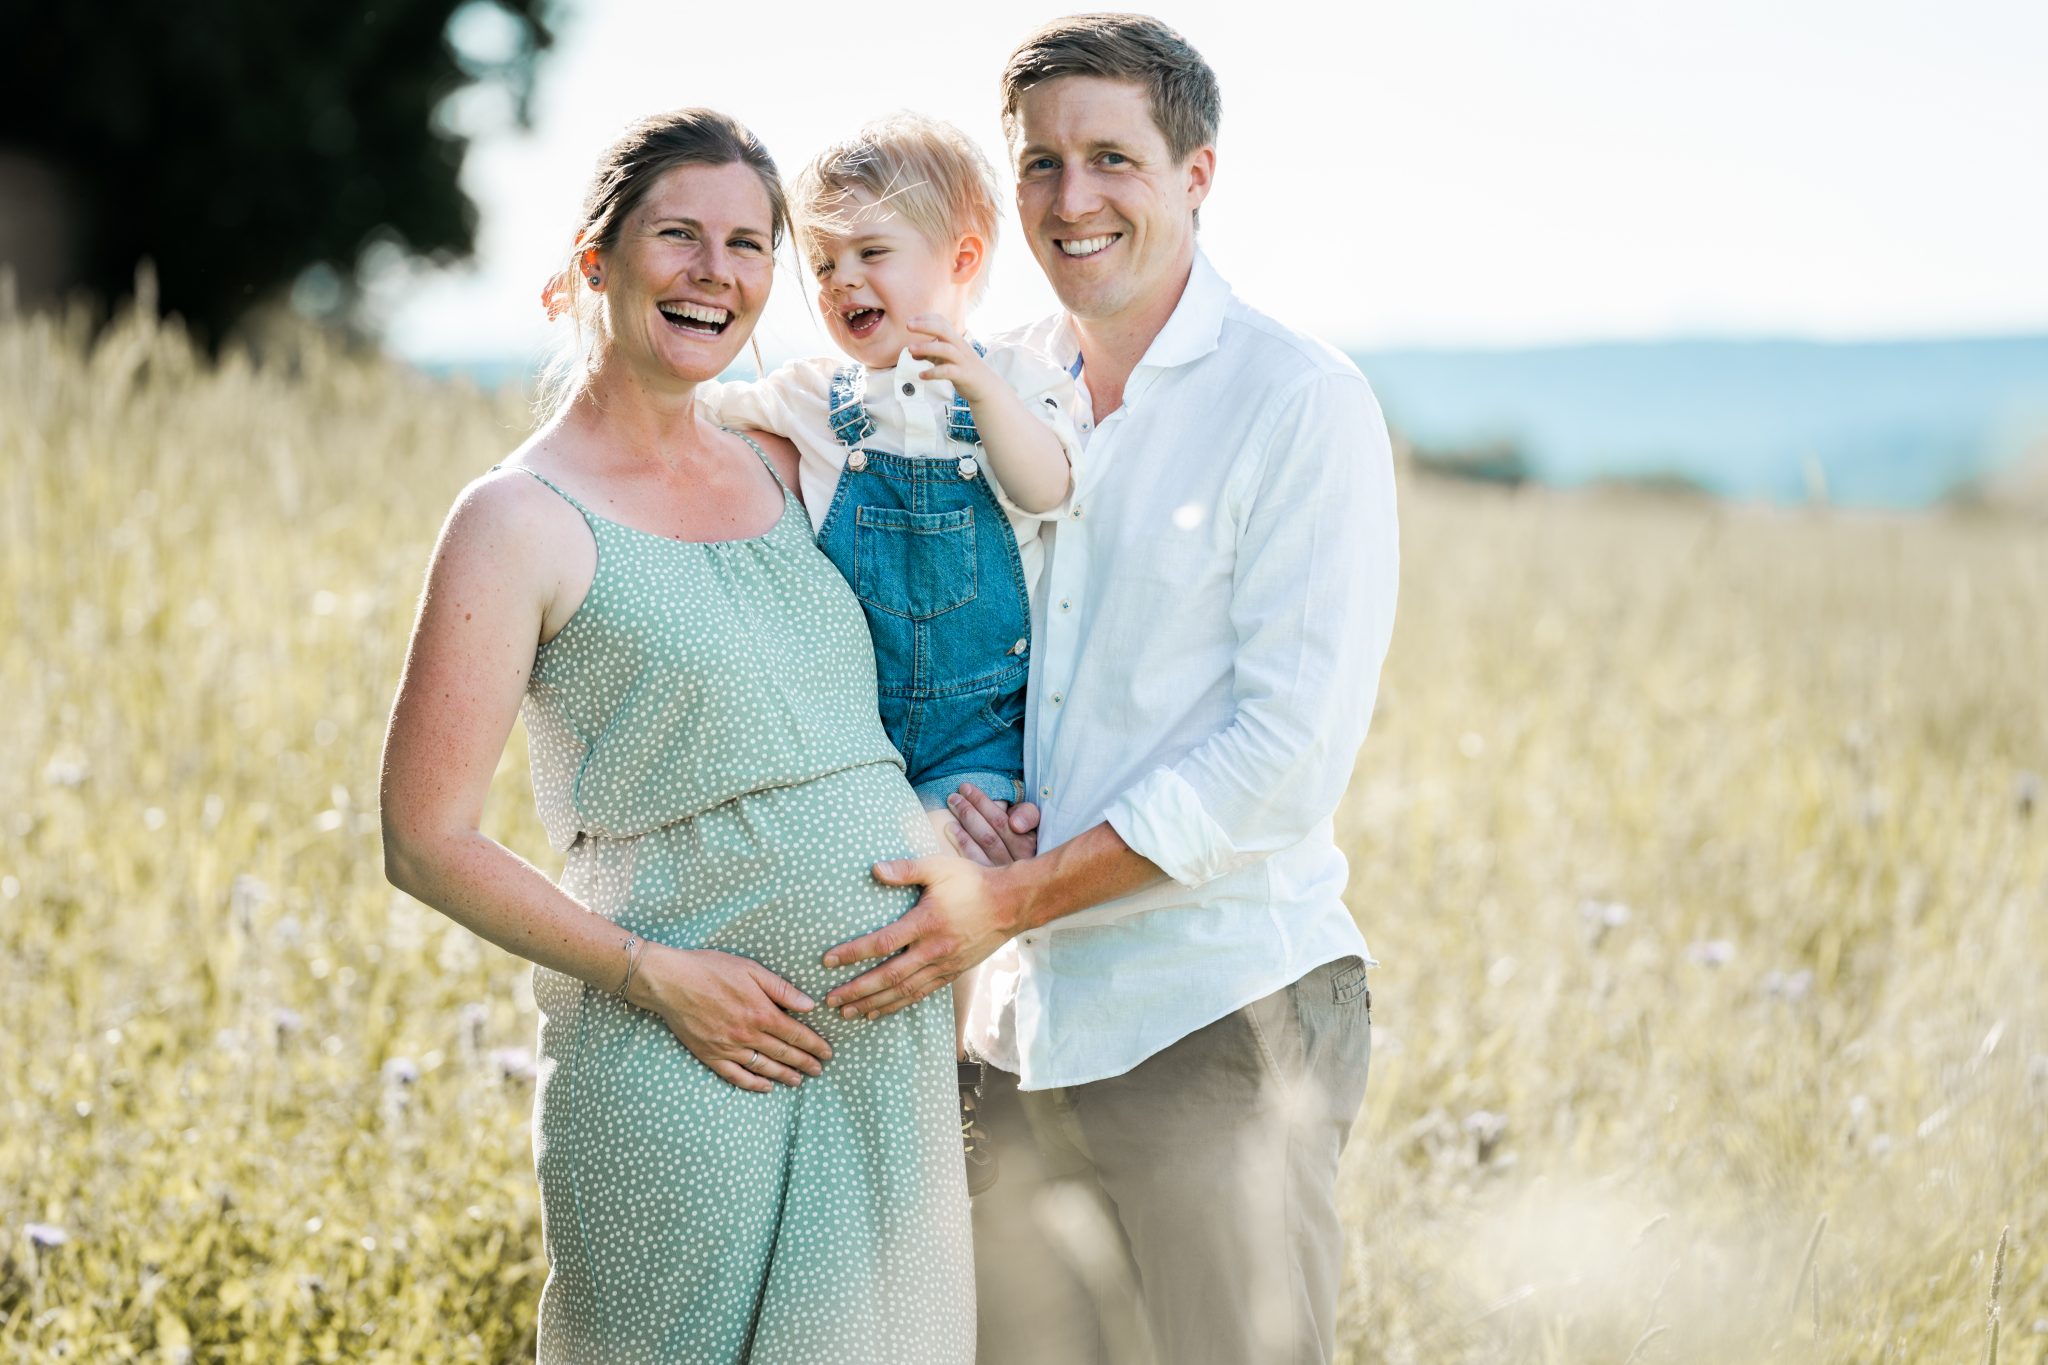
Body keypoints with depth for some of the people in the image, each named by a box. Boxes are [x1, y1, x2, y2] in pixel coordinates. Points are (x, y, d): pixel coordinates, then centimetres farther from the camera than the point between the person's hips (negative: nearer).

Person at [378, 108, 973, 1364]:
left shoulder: (782, 469, 12)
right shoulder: (525, 520, -6)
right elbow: (426, 844, -8)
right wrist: (655, 976, -14)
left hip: (893, 1059, 6)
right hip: (682, 1078, -6)